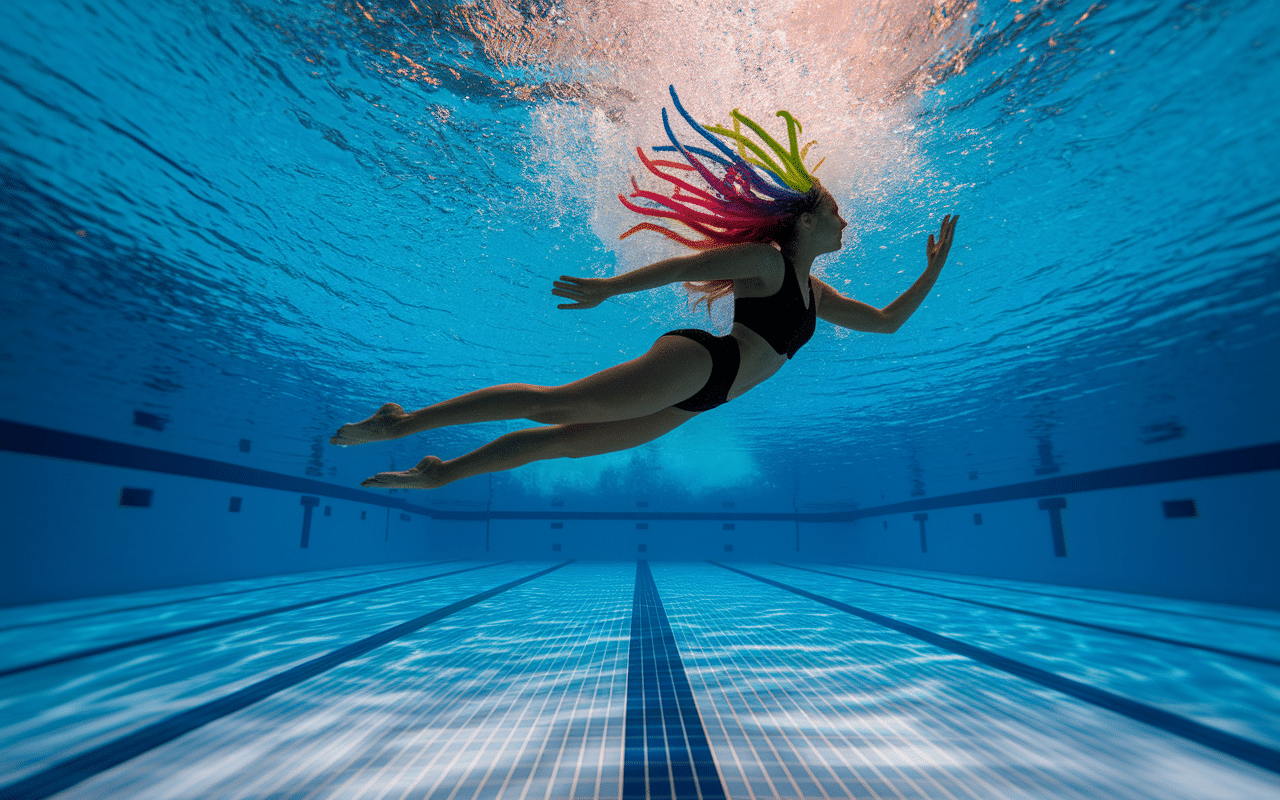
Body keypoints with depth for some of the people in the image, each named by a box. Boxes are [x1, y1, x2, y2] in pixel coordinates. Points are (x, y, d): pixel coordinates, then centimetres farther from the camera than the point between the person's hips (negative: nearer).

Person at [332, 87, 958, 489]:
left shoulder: (817, 294, 23)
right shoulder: (764, 258, -3)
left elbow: (888, 321, 30)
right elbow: (684, 268, -11)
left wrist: (934, 269, 24)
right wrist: (608, 289, -18)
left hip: (691, 399, 7)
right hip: (693, 364, -7)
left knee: (565, 435, 5)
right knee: (554, 402, -16)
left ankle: (439, 473, 14)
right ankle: (406, 421, -4)